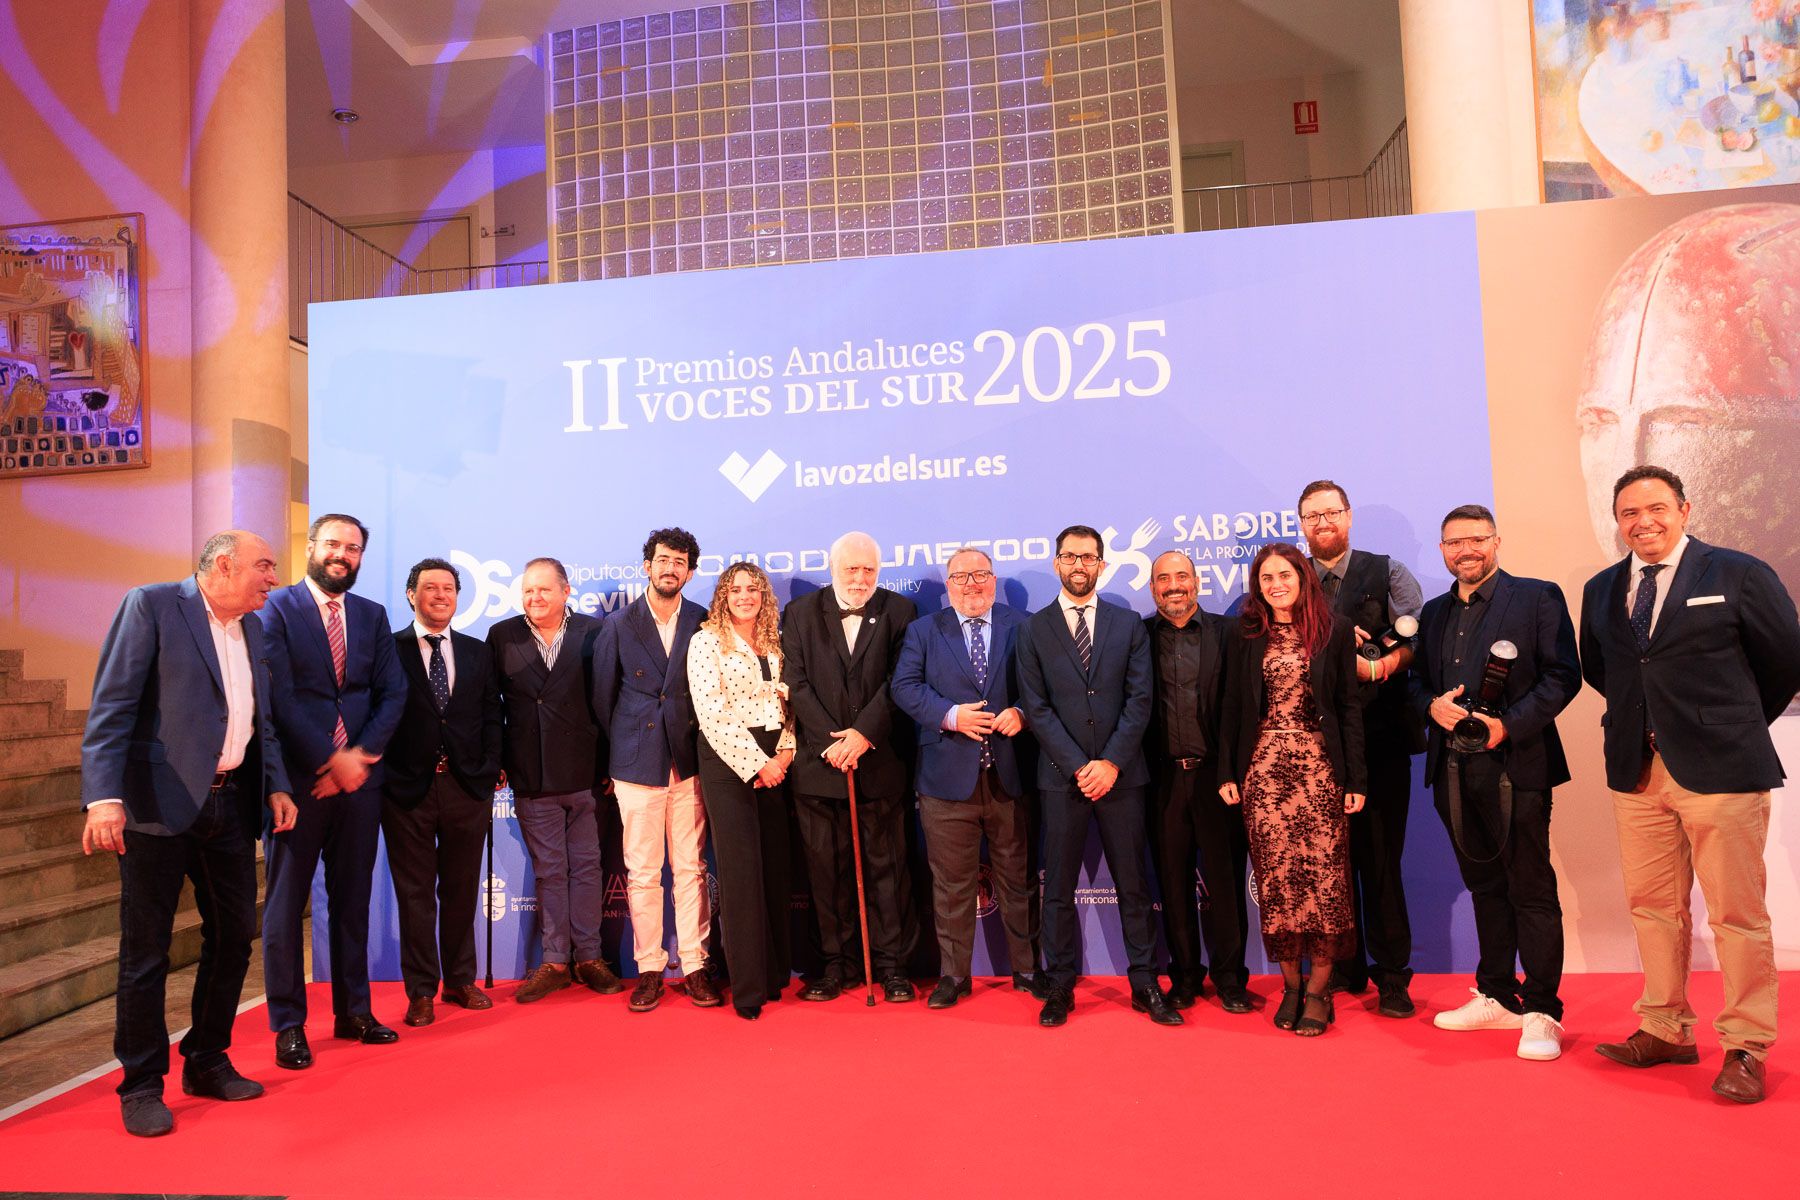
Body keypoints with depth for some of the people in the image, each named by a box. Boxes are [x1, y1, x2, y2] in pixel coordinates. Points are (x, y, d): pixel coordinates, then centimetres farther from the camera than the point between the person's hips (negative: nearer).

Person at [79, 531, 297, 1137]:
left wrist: (276, 786, 8)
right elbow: (111, 707, -12)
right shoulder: (151, 605, -6)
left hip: (231, 803, 7)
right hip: (160, 805, -7)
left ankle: (207, 1063, 28)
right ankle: (141, 1086, 17)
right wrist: (104, 797, -21)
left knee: (233, 937, 12)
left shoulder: (252, 627, 14)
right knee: (146, 951, 3)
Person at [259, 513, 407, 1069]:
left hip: (358, 775, 4)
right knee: (286, 902, 5)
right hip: (298, 776, -4)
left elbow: (393, 692, 6)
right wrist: (331, 760, -13)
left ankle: (353, 1012, 22)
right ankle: (288, 1024, 16)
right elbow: (279, 695, -11)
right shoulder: (277, 608, -4)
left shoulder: (373, 616, 11)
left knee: (352, 897, 12)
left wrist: (362, 756, -7)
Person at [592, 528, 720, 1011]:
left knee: (691, 868, 5)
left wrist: (708, 751, 4)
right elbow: (603, 698, 9)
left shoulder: (704, 623, 3)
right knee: (642, 872, 4)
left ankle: (694, 966, 15)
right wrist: (614, 757, 10)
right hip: (637, 764, 0)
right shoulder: (618, 625, 3)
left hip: (690, 763, 1)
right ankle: (649, 969, 16)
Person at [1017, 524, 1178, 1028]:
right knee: (1058, 887, 5)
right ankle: (1060, 986, 15)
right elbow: (1036, 707, -2)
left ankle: (1145, 983, 17)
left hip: (1120, 774, 1)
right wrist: (1078, 766, -9)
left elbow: (1139, 699, 1)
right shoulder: (1034, 629, 4)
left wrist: (1111, 763, -9)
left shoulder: (1128, 624, 8)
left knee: (1133, 885, 6)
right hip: (1061, 776, -1)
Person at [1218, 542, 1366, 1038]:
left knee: (1323, 874, -2)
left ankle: (1319, 989, 10)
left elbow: (1350, 705, 3)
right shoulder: (1244, 635, 7)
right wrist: (1227, 771, 2)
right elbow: (1232, 705, 8)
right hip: (1262, 767, 1)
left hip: (1320, 766, -1)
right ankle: (1290, 984, 15)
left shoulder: (1334, 629, 4)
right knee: (1275, 875, 2)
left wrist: (1355, 777, -2)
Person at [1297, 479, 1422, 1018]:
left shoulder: (1387, 573, 5)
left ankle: (1392, 976, 12)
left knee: (1380, 857, 0)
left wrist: (1374, 664, -21)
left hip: (1379, 737, -2)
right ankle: (1346, 969, 20)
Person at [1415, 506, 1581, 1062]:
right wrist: (1433, 705, -6)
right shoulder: (1434, 613, 16)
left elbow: (1563, 675, -7)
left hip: (1515, 765, -5)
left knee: (1531, 891, 0)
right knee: (1484, 887, 14)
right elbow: (1418, 680, 17)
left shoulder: (1538, 597, 0)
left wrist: (1509, 724, -17)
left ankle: (1541, 1013, 9)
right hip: (1454, 770, 6)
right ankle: (1497, 998, 25)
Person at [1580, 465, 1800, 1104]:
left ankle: (1744, 1047, 15)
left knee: (1737, 914, 2)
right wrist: (1644, 718, 12)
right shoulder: (1601, 591, 10)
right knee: (1652, 907, 12)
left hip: (1719, 769, -4)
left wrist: (1735, 727, 8)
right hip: (1638, 771, 5)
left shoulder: (1739, 574, -3)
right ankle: (1665, 1031, 25)